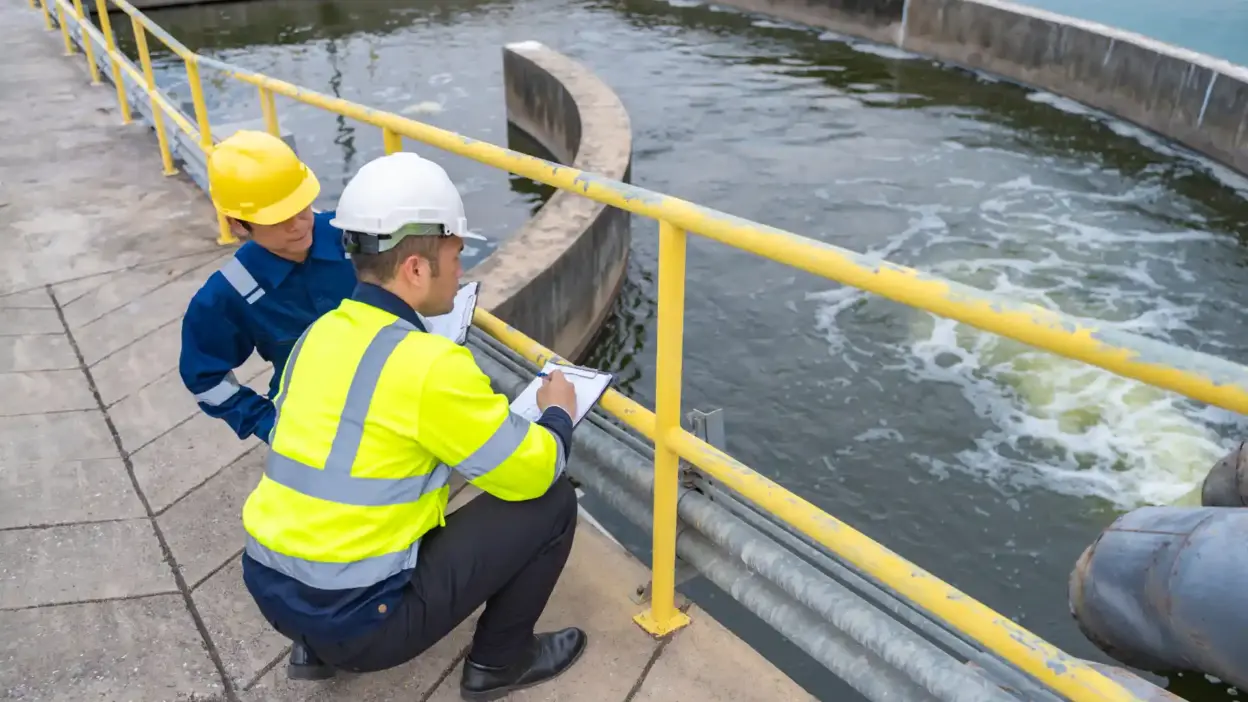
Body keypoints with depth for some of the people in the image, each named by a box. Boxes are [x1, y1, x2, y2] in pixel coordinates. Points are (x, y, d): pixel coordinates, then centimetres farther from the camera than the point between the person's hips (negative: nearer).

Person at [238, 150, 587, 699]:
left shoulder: (320, 333, 2)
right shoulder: (430, 365, -21)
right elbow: (531, 473, -12)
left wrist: (469, 406, 18)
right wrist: (559, 415, 8)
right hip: (355, 621, -8)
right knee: (551, 499, -1)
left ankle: (320, 646, 29)